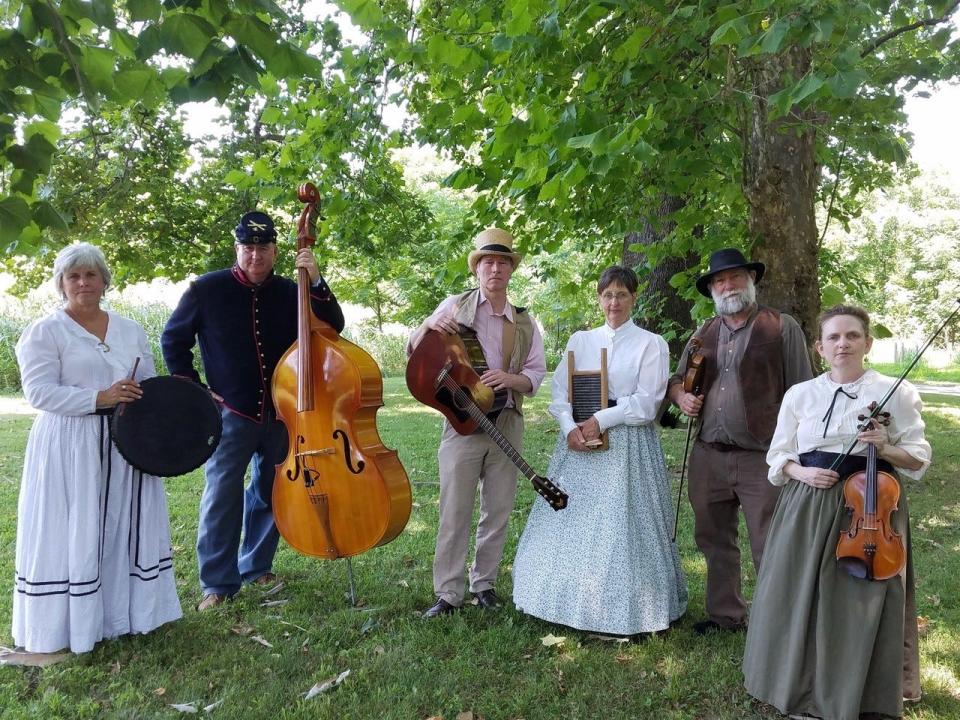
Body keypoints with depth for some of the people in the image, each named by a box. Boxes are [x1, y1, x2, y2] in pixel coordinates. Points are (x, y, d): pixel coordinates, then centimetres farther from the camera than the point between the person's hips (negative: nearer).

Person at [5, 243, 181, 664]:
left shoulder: (130, 330, 11)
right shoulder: (45, 331, -3)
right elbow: (39, 392, -12)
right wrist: (99, 398, -23)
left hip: (126, 446, 5)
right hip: (71, 450, -5)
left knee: (126, 530, 10)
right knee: (71, 535, 0)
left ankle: (126, 613, 22)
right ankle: (68, 624, 11)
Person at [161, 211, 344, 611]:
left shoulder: (289, 293, 1)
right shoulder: (207, 289, -4)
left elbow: (333, 327, -7)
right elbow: (173, 340, 5)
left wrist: (316, 283, -19)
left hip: (281, 414, 3)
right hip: (231, 414, -3)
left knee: (270, 494, 14)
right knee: (221, 496, -5)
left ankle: (256, 566, 32)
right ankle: (219, 582, 10)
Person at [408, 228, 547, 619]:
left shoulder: (524, 322, 12)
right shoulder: (455, 306, 4)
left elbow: (537, 373, 5)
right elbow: (414, 352, 3)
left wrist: (510, 379, -16)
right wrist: (428, 326, -18)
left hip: (507, 423, 3)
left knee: (498, 510, 9)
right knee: (454, 511, -3)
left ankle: (484, 583, 24)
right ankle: (448, 593, 7)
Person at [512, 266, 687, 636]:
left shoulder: (650, 344, 2)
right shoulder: (580, 340, 13)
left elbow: (646, 402, -7)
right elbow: (560, 393, 6)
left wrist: (601, 420, -14)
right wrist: (570, 427, -12)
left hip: (628, 446, -4)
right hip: (578, 442, 4)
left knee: (620, 527, -3)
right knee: (571, 523, 6)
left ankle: (624, 611, 12)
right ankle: (572, 601, 21)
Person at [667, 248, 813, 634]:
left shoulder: (782, 327, -2)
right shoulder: (704, 333, 12)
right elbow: (677, 380, 22)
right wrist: (681, 395, -1)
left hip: (762, 458, -5)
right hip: (708, 456, 6)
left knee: (769, 550, 0)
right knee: (714, 541, 16)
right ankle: (725, 613, 33)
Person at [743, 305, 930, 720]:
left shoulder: (895, 393, -1)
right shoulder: (799, 394, 6)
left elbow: (919, 460, 2)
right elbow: (778, 457, 10)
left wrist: (885, 449, -17)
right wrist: (801, 472, -10)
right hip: (807, 510, 3)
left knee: (861, 605, 0)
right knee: (802, 601, 6)